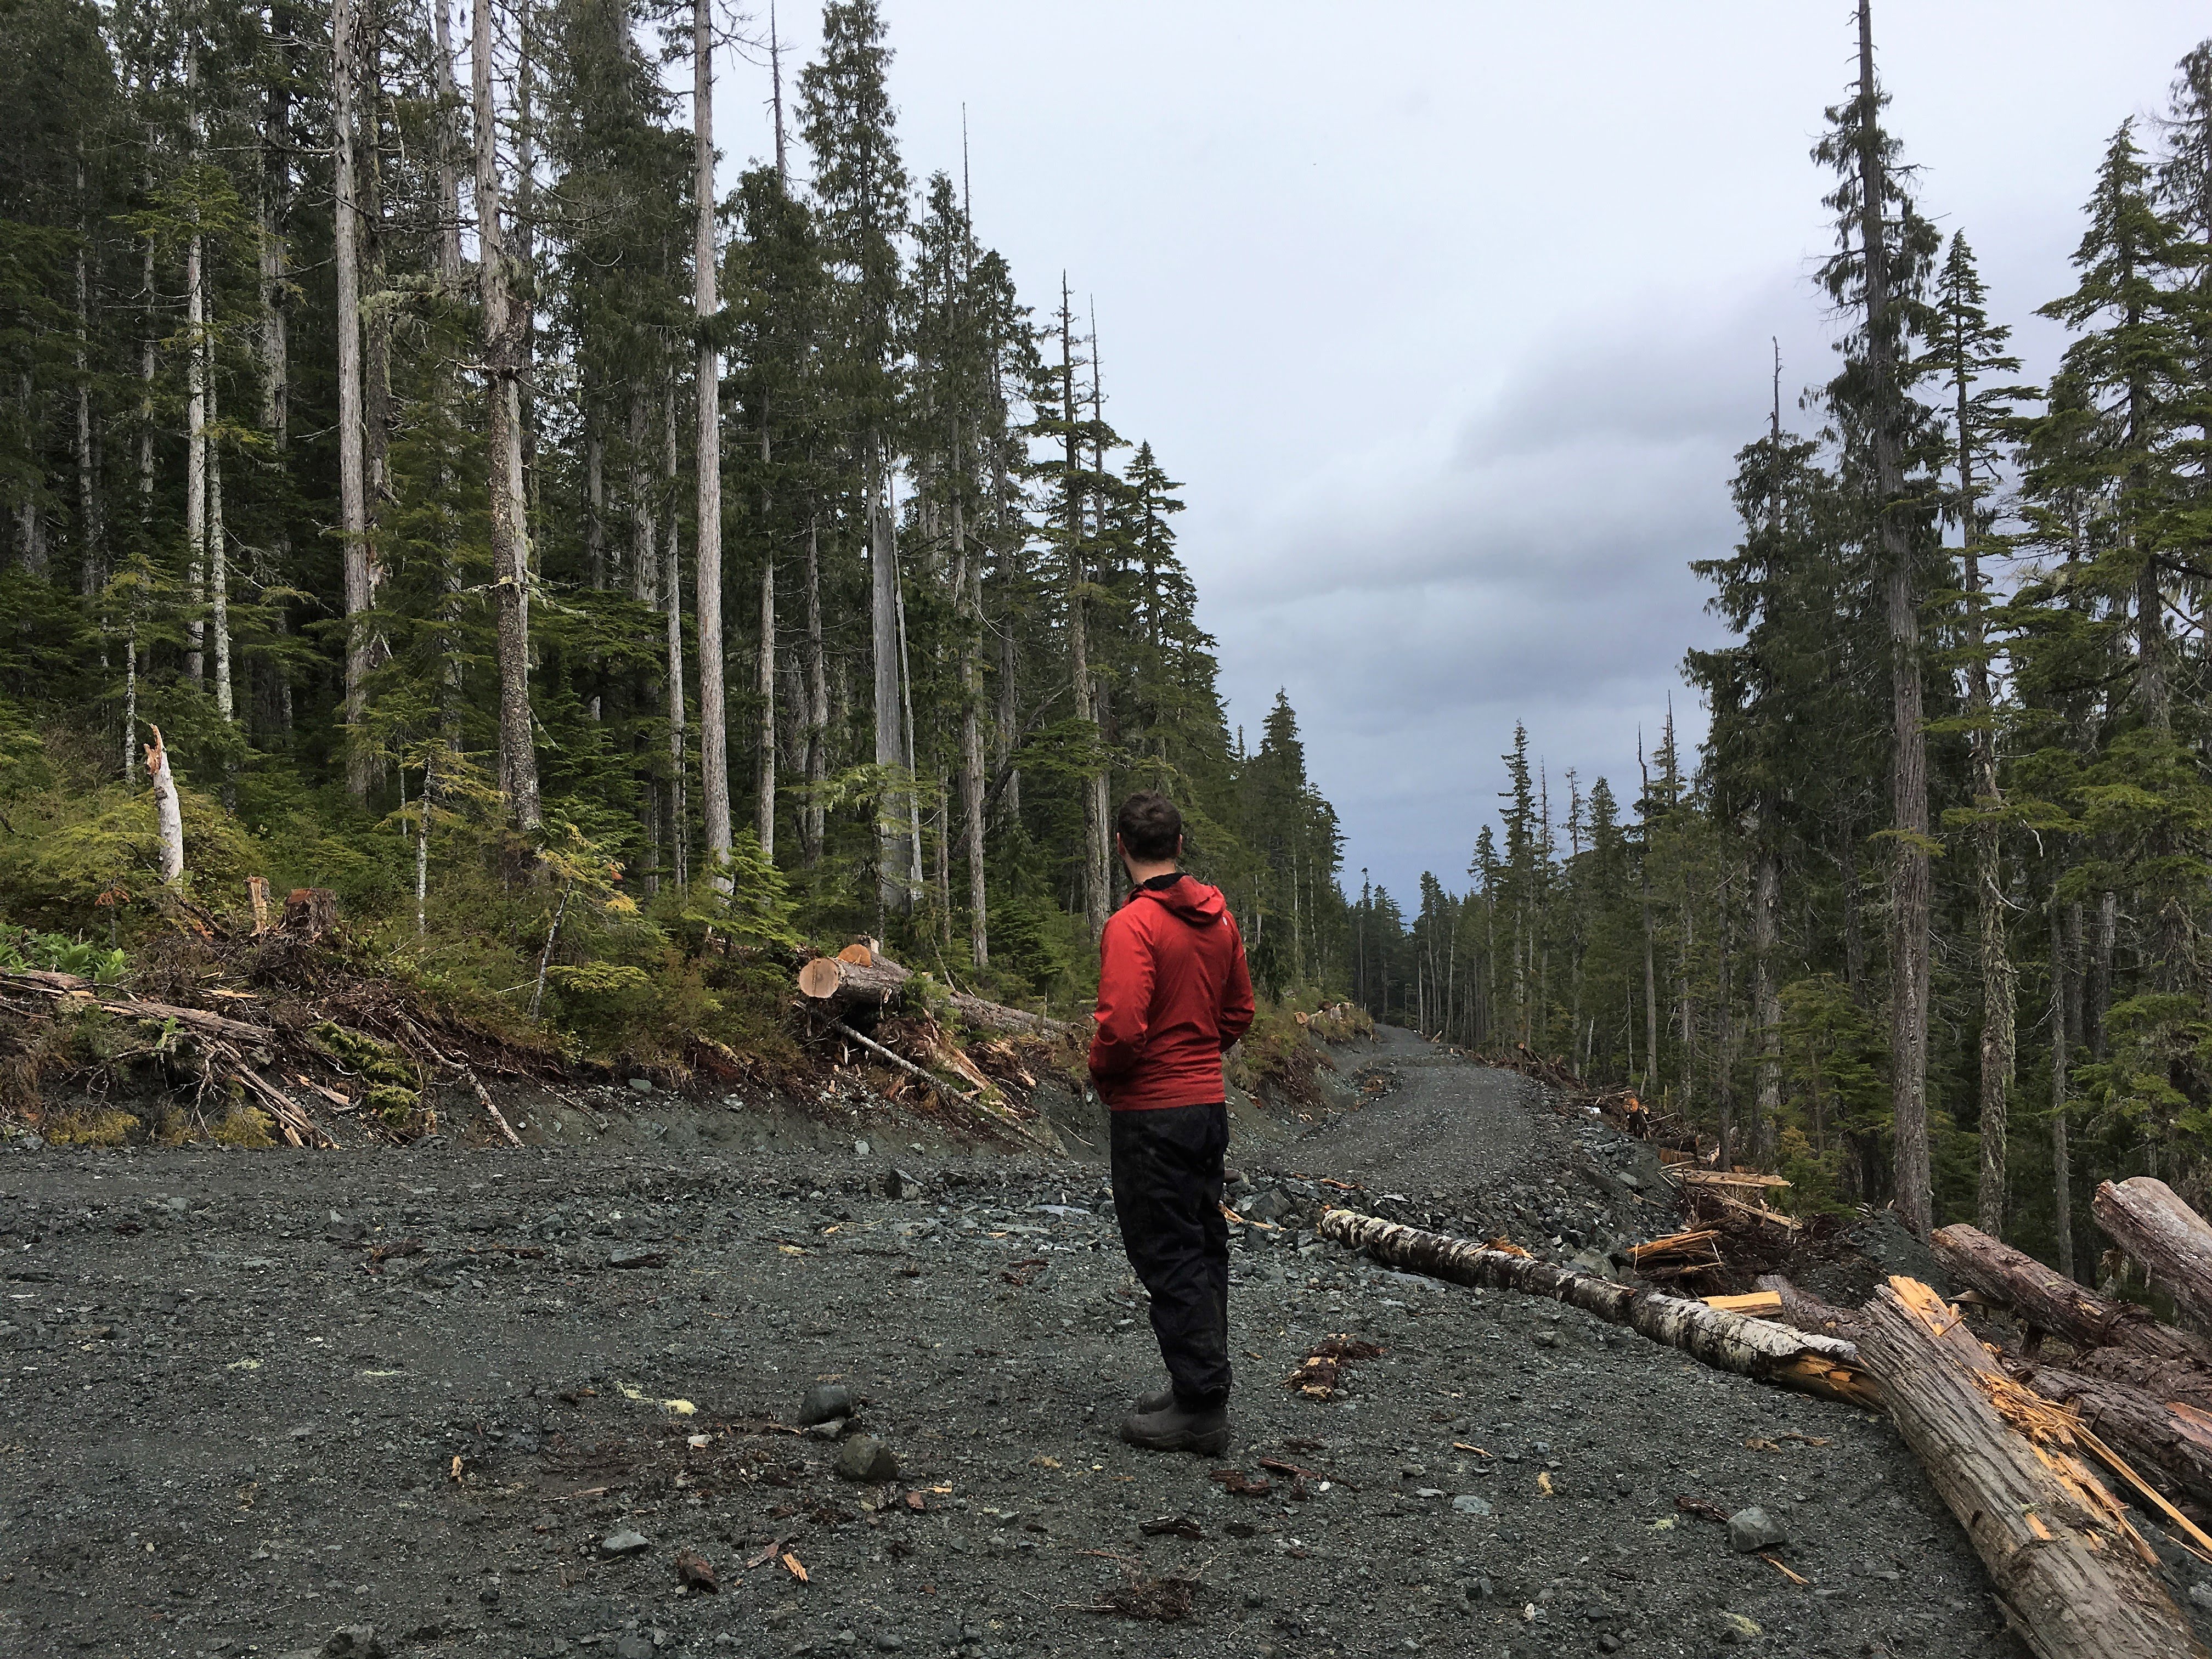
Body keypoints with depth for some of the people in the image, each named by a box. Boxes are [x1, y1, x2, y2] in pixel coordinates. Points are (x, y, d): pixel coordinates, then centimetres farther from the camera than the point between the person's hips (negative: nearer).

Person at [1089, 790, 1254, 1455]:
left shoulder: (1131, 924, -18)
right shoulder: (1220, 917, 7)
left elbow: (1121, 1026, -25)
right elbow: (1239, 1011, 15)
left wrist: (1101, 1075, -7)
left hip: (1151, 1111, -8)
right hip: (1210, 1101, 8)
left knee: (1168, 1257, -2)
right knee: (1202, 1246, 16)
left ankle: (1200, 1408, 2)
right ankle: (1204, 1385, 26)